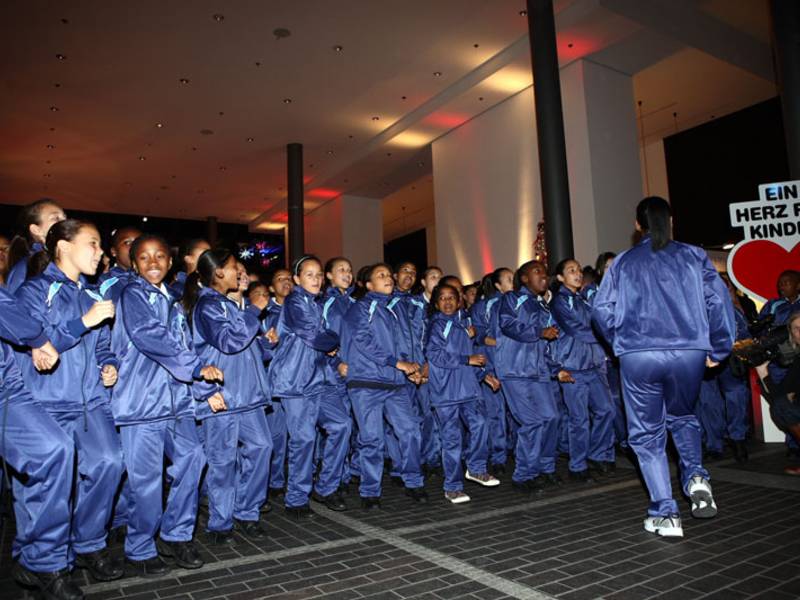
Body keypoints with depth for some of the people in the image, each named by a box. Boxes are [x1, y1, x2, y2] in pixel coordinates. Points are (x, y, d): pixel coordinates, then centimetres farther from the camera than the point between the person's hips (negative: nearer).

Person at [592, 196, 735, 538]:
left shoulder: (624, 262, 8)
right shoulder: (693, 256, 8)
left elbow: (601, 309, 2)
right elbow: (719, 300, 0)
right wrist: (718, 349, 8)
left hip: (638, 356, -1)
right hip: (690, 353, 2)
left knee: (648, 434, 10)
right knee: (682, 417, 28)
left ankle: (665, 515, 9)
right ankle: (696, 477, 9)